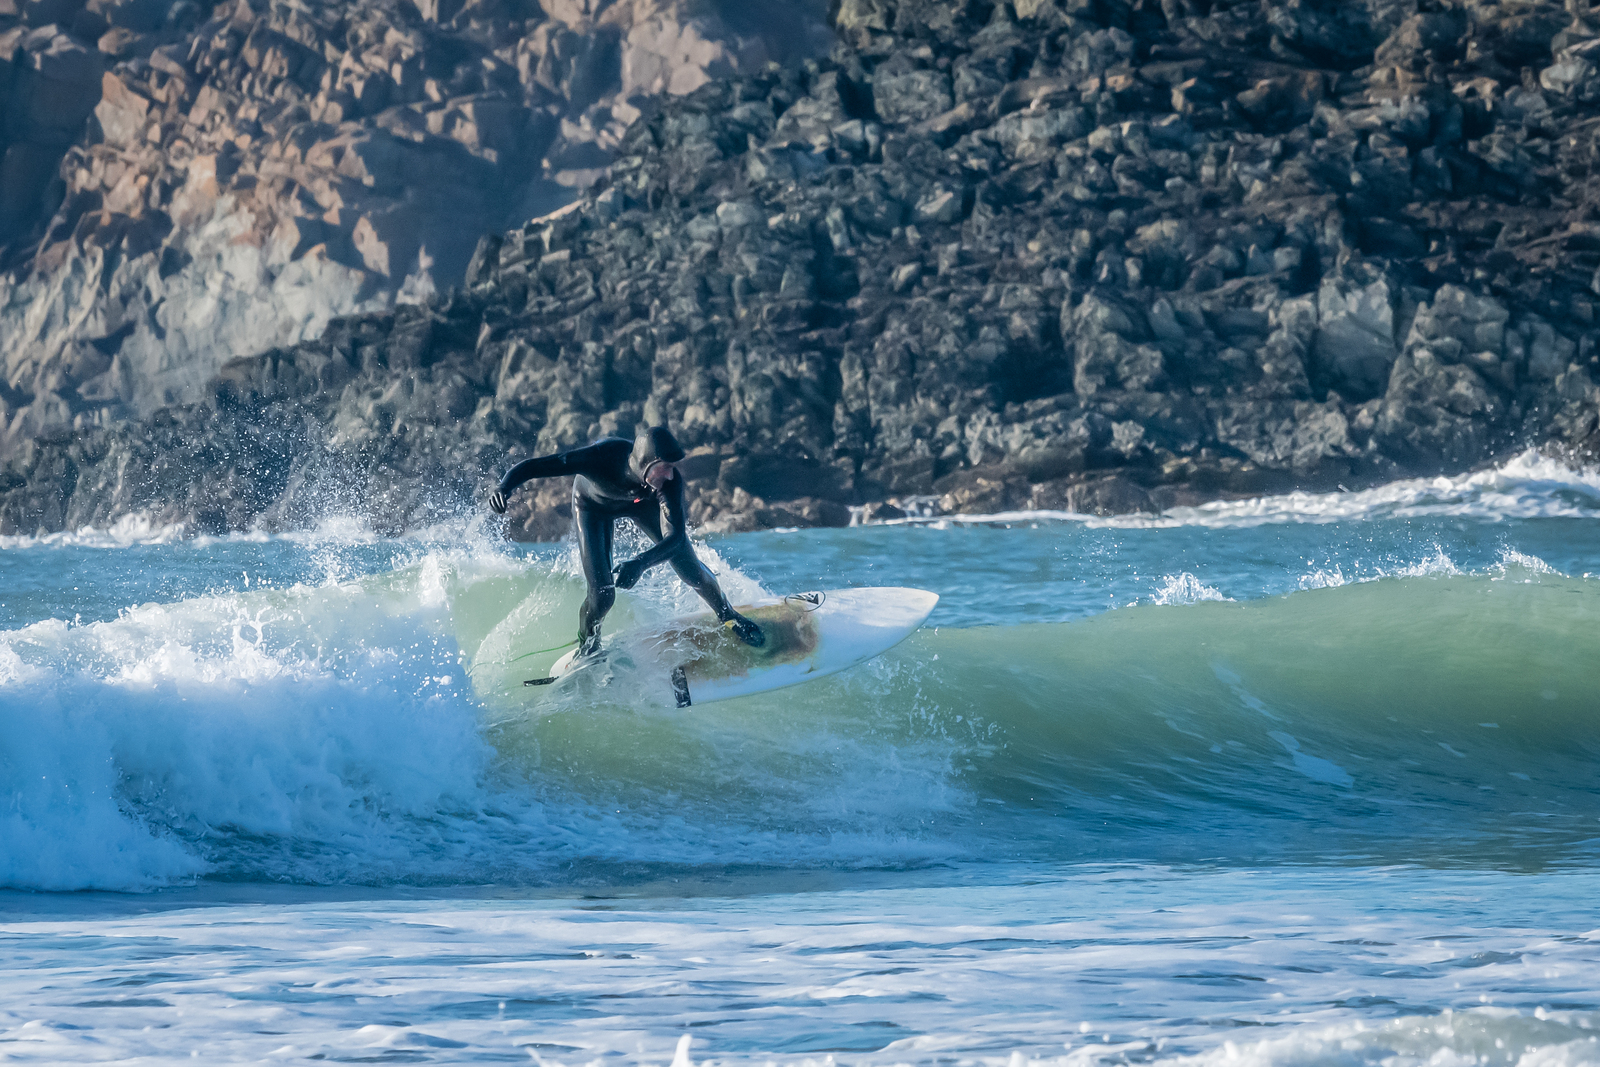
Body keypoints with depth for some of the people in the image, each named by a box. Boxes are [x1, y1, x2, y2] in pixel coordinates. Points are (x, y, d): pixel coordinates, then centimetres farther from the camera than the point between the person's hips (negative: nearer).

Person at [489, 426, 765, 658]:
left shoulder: (669, 479, -39)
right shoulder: (600, 457, -45)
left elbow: (675, 536, -40)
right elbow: (529, 467, -41)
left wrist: (641, 563, -58)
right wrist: (503, 488, -61)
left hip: (641, 501, 2)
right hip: (593, 505, -2)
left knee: (688, 567, -2)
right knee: (602, 595, -12)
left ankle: (727, 615, 29)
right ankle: (587, 645, 20)